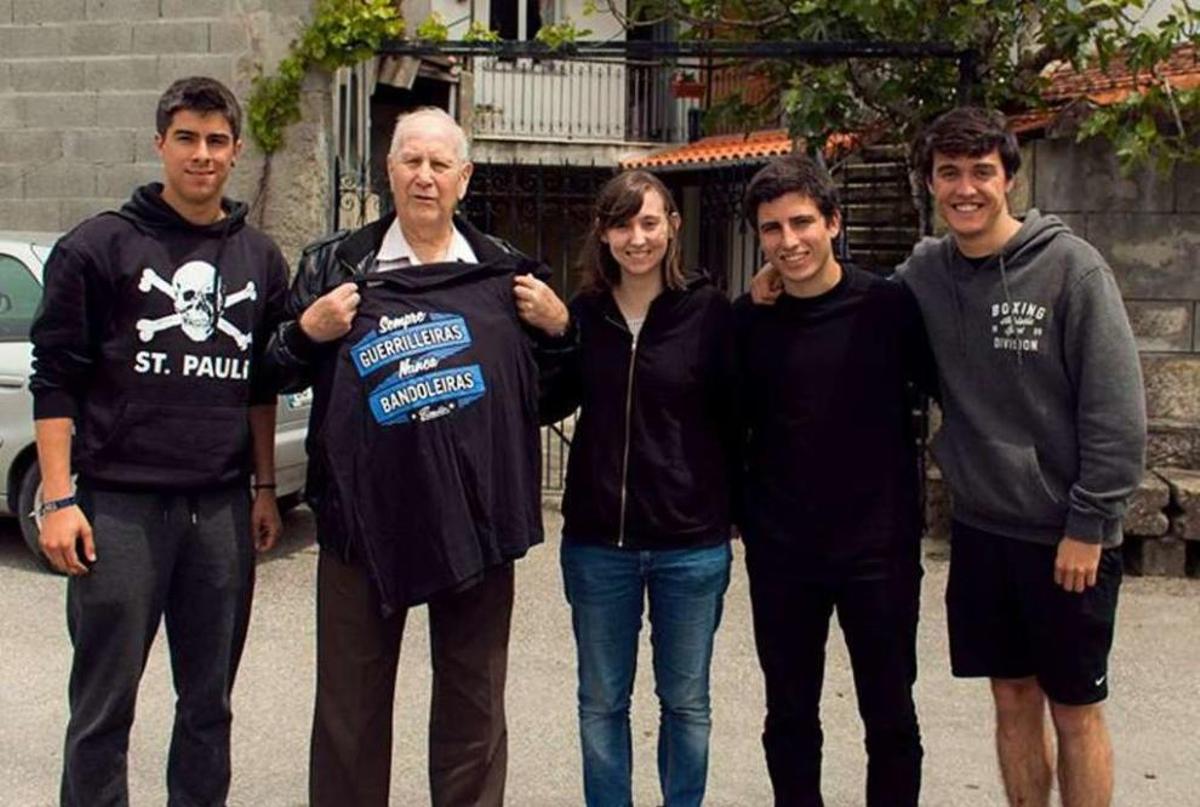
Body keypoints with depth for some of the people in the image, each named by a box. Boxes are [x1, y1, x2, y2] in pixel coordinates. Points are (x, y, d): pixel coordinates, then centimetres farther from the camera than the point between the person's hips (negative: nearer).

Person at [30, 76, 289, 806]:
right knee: (104, 704, 4)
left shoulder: (260, 258, 11)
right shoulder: (99, 246, -1)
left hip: (222, 510, 4)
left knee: (209, 703, 12)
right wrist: (58, 501, -9)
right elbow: (55, 380, -3)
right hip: (120, 506, -3)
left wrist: (265, 488, 13)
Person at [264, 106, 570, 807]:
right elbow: (280, 374, 9)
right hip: (365, 518, 0)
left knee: (474, 703, 14)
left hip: (476, 516, 1)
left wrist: (559, 327, -4)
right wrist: (307, 333, -10)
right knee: (352, 704, 11)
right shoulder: (335, 265, 4)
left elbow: (553, 387, 14)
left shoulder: (505, 270, 7)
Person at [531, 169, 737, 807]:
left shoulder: (708, 310, -6)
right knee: (601, 702, 14)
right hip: (597, 540, 2)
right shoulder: (582, 312, 1)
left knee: (685, 701, 13)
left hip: (691, 542, -2)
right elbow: (554, 404, 9)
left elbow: (734, 418, -2)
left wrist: (730, 506, -7)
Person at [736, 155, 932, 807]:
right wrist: (740, 512, 1)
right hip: (780, 554, 2)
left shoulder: (889, 306, -8)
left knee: (890, 718, 11)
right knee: (789, 718, 14)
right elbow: (731, 424, 6)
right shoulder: (746, 320, -1)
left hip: (880, 547, -2)